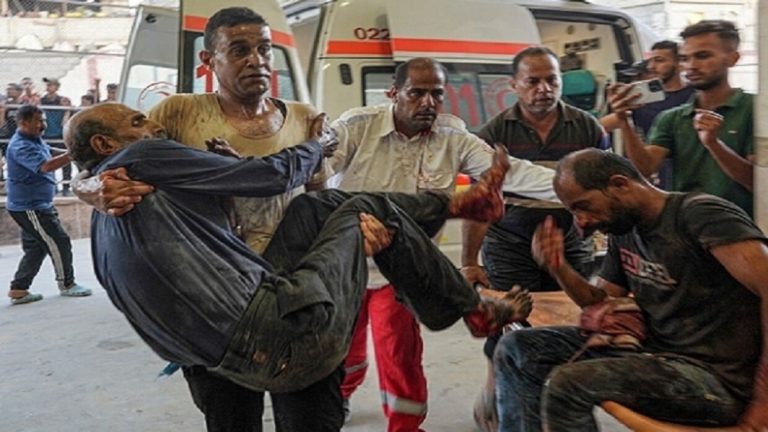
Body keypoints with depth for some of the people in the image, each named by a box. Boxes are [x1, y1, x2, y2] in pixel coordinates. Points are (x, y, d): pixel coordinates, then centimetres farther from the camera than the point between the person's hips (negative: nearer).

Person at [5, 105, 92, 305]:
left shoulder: (36, 140, 10)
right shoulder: (20, 146, -22)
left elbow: (46, 165, 24)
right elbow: (46, 166, -38)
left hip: (37, 205, 10)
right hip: (29, 207, -10)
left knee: (36, 247, 14)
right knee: (59, 243, -2)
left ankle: (18, 290, 19)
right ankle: (66, 284, 13)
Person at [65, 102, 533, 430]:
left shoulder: (103, 225, 20)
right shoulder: (140, 158, -4)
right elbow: (271, 175, -1)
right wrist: (318, 144, 18)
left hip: (241, 358, 9)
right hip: (281, 335, -9)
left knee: (322, 207, 19)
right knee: (368, 211, 10)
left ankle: (455, 203, 30)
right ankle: (474, 308, 25)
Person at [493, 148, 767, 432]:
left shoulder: (700, 214, -16)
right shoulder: (623, 231, 9)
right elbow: (602, 300, 19)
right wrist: (558, 267, -2)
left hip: (715, 377, -8)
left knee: (566, 384, -27)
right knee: (517, 348, 4)